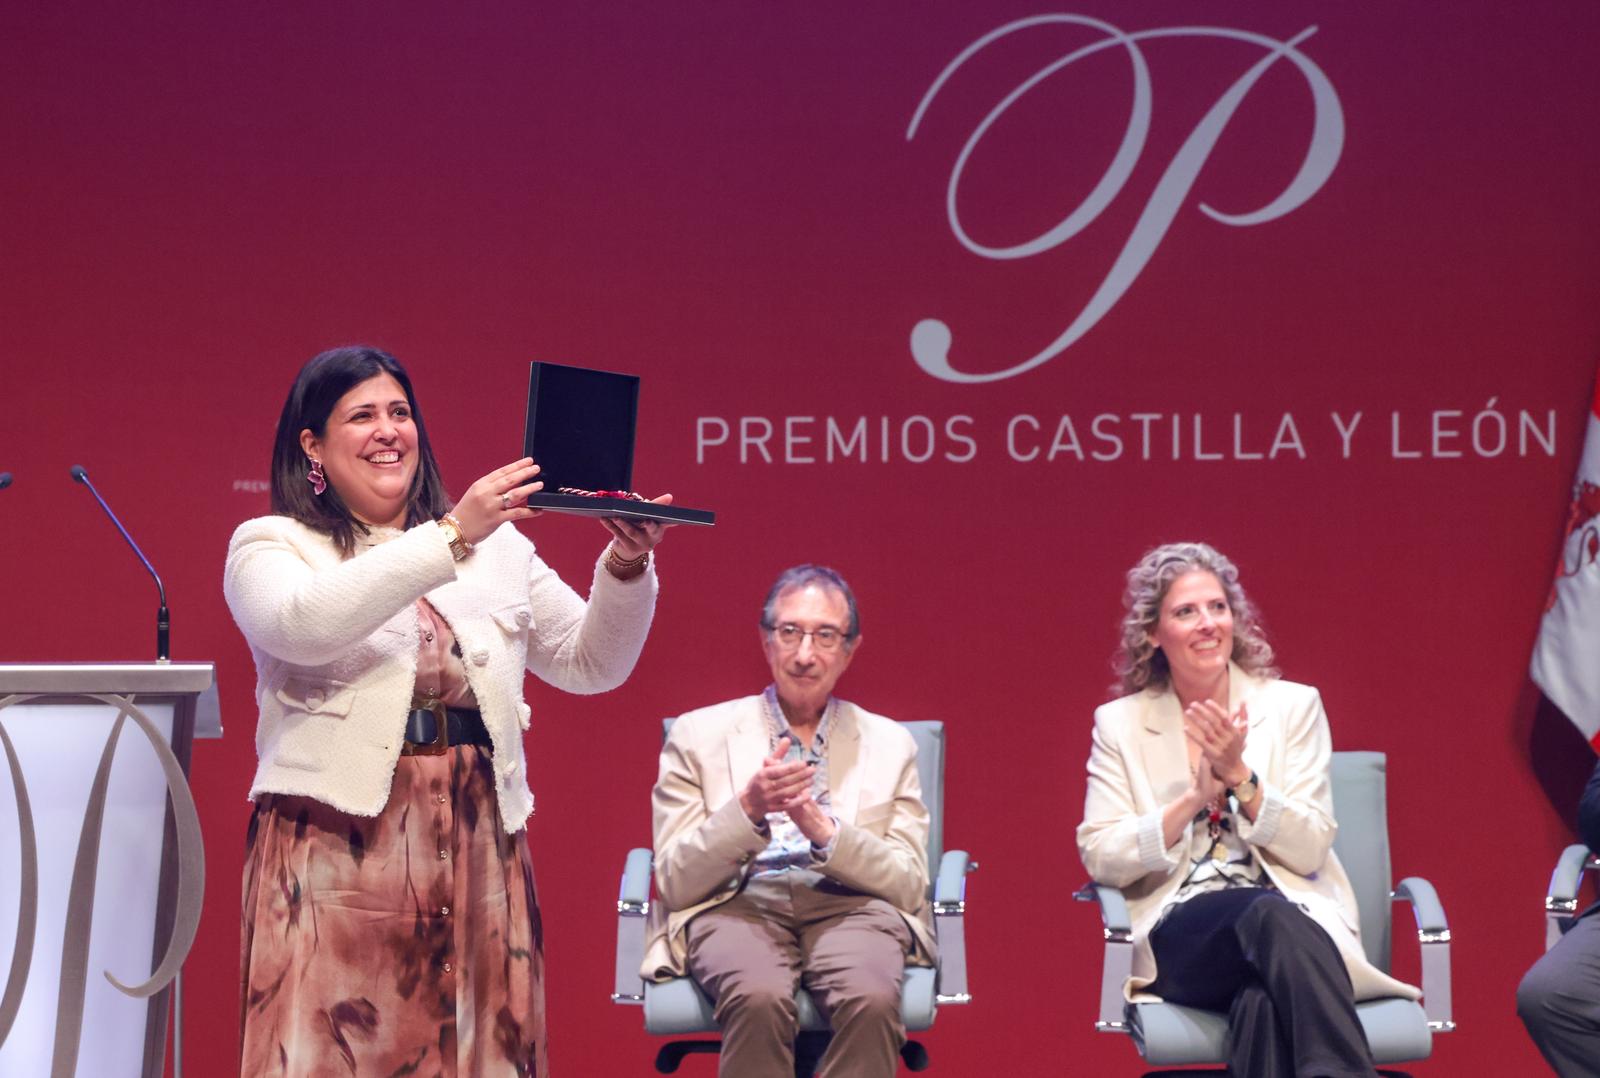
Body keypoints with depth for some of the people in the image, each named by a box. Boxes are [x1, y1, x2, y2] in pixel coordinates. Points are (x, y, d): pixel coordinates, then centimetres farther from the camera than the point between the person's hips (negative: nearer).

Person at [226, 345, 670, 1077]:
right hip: (339, 843, -3)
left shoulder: (496, 546, 15)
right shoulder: (272, 546, 6)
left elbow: (591, 663, 15)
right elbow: (305, 622, -17)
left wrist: (627, 567, -4)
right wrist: (450, 537, -20)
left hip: (476, 843, 3)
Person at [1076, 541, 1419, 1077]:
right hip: (1180, 937, 0)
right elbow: (1100, 859, -1)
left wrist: (1239, 776, -14)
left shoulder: (1292, 705, 8)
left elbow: (1310, 851, 0)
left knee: (1263, 999, -39)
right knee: (1268, 914, -37)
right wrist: (1194, 797, -13)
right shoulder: (1120, 723, 9)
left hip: (1295, 917, 0)